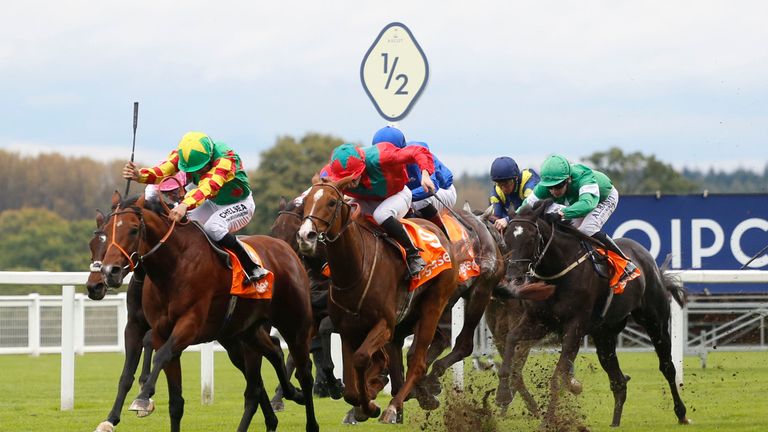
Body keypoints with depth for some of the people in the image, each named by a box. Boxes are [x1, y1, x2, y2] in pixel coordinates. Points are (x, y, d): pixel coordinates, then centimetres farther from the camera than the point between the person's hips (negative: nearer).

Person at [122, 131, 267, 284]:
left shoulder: (226, 158, -34)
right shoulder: (183, 154, -17)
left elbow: (209, 186, -51)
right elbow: (162, 171, -32)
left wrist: (185, 205, -68)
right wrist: (139, 175, -54)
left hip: (239, 205, -7)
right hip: (211, 203, 7)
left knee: (213, 227, -33)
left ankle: (253, 269, -26)